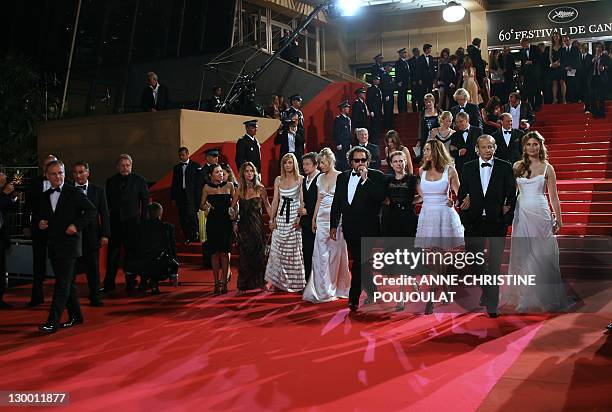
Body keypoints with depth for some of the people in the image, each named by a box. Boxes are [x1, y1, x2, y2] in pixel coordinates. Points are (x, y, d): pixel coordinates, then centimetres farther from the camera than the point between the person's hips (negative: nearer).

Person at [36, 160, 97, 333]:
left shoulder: (75, 193, -4)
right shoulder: (45, 196, 13)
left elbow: (92, 211, -7)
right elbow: (38, 216, 23)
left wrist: (76, 225, -16)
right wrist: (39, 223, 1)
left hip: (69, 244, -6)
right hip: (53, 246, 6)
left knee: (63, 283, -9)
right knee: (67, 283, 13)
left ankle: (53, 322, -11)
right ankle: (75, 316, 23)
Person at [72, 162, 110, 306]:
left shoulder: (98, 191, 6)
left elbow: (104, 214, 5)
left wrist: (105, 234, -2)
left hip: (91, 236, 1)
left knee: (93, 268, 7)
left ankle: (95, 297, 17)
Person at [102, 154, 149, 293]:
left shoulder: (139, 180, 2)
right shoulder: (111, 181, 9)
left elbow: (145, 202, 3)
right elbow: (107, 202, 10)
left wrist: (143, 221, -3)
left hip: (132, 221, -2)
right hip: (115, 222, 2)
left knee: (131, 253, 3)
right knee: (112, 254, 2)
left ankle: (130, 283, 14)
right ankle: (109, 284, 10)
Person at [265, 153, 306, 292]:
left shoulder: (300, 179, -1)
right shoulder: (278, 180, 9)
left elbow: (303, 201, -5)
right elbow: (275, 200, 10)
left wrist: (300, 218, -15)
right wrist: (271, 219, 6)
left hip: (295, 217, -3)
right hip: (281, 217, 4)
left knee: (294, 250, -1)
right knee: (278, 250, 3)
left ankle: (295, 282, 8)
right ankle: (278, 282, 11)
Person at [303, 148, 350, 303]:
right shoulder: (320, 178, 11)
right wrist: (314, 218, 13)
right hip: (322, 219, 5)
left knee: (336, 253, 2)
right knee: (321, 254, 2)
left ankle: (337, 287, 14)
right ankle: (323, 289, 8)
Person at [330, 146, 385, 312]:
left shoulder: (376, 176, -3)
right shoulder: (342, 177, 12)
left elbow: (381, 197, -19)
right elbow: (336, 203, 14)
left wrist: (365, 179, -19)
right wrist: (333, 225, 11)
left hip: (368, 228, -5)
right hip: (349, 228, 5)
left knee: (359, 263, -8)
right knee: (361, 263, 13)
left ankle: (354, 299, 1)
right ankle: (373, 293, 27)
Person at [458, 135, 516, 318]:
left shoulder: (505, 167, 1)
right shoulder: (468, 167, 6)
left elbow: (512, 193, 2)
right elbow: (462, 193, 6)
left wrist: (507, 217, -4)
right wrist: (464, 218, -5)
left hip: (497, 221, -2)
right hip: (475, 221, 2)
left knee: (495, 264, -2)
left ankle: (492, 304, 5)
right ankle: (485, 294, 33)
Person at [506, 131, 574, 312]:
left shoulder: (547, 168, 3)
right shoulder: (517, 166, 7)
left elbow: (553, 196, 5)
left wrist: (559, 219, 4)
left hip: (540, 213, -2)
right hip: (521, 214, 2)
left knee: (543, 254, 2)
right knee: (522, 255, 4)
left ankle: (547, 297, 17)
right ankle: (526, 298, 13)